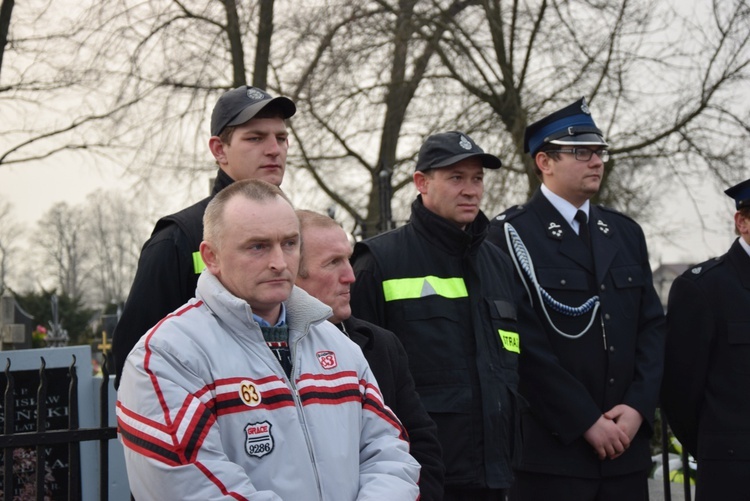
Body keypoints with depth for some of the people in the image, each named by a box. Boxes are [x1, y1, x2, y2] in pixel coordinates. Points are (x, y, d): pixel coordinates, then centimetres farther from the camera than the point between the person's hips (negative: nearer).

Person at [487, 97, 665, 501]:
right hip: (551, 449, -5)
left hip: (626, 442, 6)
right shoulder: (511, 234, -5)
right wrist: (586, 421, -13)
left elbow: (652, 326, 11)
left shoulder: (625, 233, 15)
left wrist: (638, 406, -3)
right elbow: (524, 343, -12)